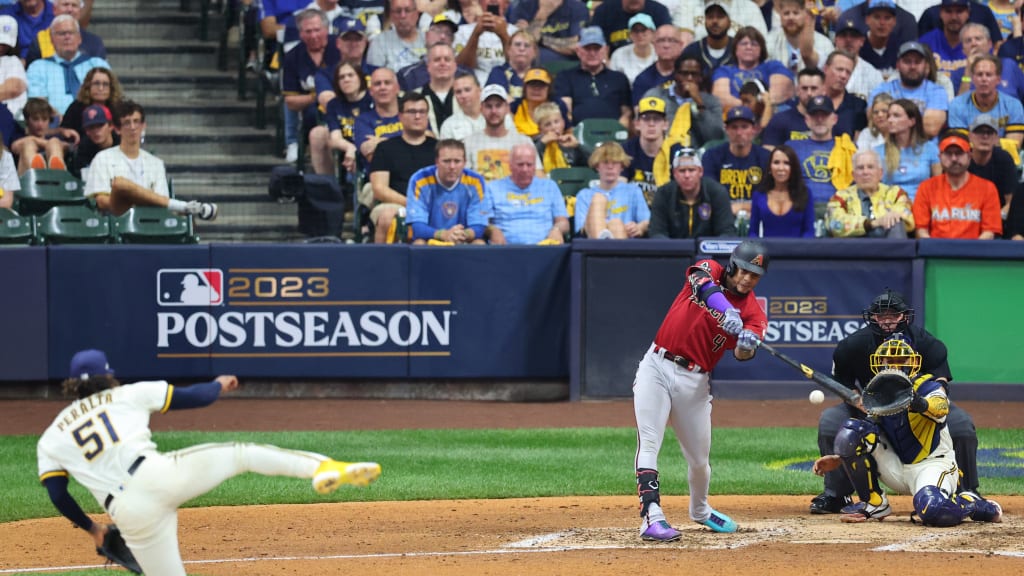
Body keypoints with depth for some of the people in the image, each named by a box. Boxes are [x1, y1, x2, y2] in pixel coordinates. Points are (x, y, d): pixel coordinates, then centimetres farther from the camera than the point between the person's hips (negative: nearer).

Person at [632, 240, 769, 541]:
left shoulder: (753, 313, 2)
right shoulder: (709, 271, -1)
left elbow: (742, 354, -16)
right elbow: (703, 284, -27)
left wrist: (747, 346, -41)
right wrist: (727, 312, -46)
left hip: (694, 381, 2)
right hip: (656, 368, -2)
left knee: (699, 459, 10)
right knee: (649, 444, -16)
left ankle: (700, 511, 37)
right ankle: (651, 516, -24)